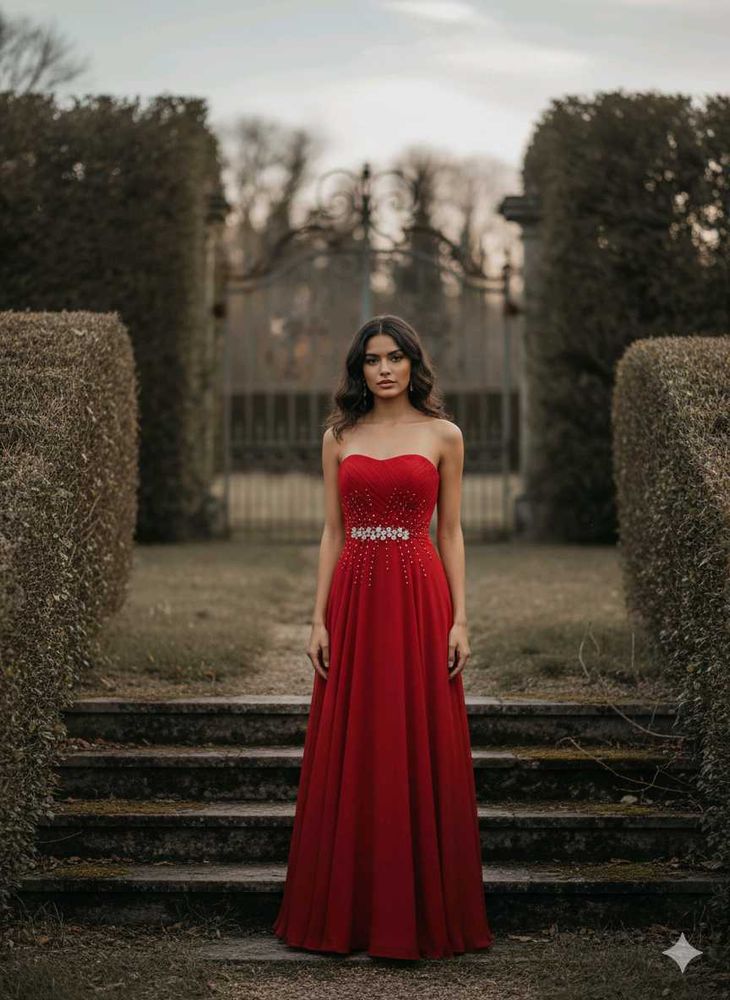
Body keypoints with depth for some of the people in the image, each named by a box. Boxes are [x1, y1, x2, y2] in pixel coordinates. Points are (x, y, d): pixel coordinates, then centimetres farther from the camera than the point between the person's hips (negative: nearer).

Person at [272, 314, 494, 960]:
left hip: (419, 598, -2)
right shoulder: (339, 436, 9)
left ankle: (421, 909, 10)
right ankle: (349, 908, 15)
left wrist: (459, 618, -4)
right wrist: (319, 618, 0)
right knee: (350, 753, 4)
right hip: (354, 598, 2)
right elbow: (332, 531, 8)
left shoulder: (443, 435, 5)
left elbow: (451, 532, 4)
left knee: (420, 752, 0)